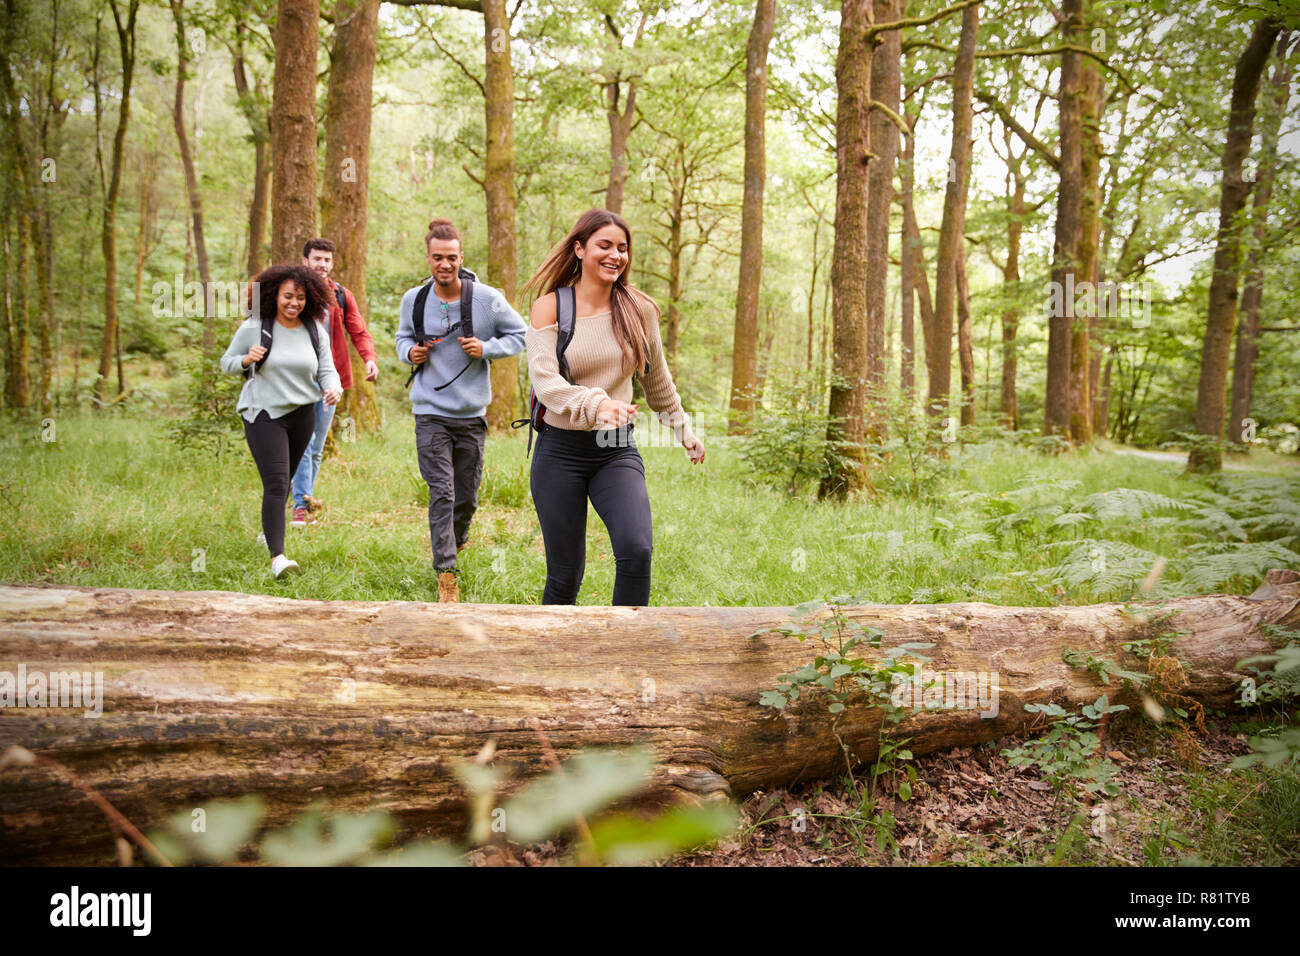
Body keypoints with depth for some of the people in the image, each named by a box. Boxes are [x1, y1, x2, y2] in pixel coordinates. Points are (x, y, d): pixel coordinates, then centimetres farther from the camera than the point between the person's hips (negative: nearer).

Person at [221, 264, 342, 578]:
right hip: (264, 413, -4)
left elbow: (326, 369, 6)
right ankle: (277, 556, -20)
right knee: (276, 484, -15)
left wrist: (333, 389, -17)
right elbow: (226, 362, 4)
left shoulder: (316, 332, 4)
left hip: (303, 413, 5)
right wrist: (246, 360, -18)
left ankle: (268, 529, 43)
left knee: (285, 479, 17)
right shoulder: (254, 328, -5)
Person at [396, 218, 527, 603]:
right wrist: (409, 352, -5)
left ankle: (455, 539, 43)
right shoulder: (414, 299, 0)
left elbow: (519, 335, 4)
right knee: (442, 492, -11)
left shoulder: (487, 298, -6)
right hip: (431, 413, -1)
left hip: (472, 414, 1)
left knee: (466, 496, 12)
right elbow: (403, 336, 19)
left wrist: (486, 348, -13)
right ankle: (446, 573, -7)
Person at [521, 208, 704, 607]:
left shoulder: (640, 309, 3)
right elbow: (544, 381, -18)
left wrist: (683, 429, 28)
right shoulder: (550, 307, -4)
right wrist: (597, 404, -35)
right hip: (561, 450, -1)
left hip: (617, 450, 2)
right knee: (565, 574, 2)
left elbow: (657, 379, 19)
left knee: (637, 549, -23)